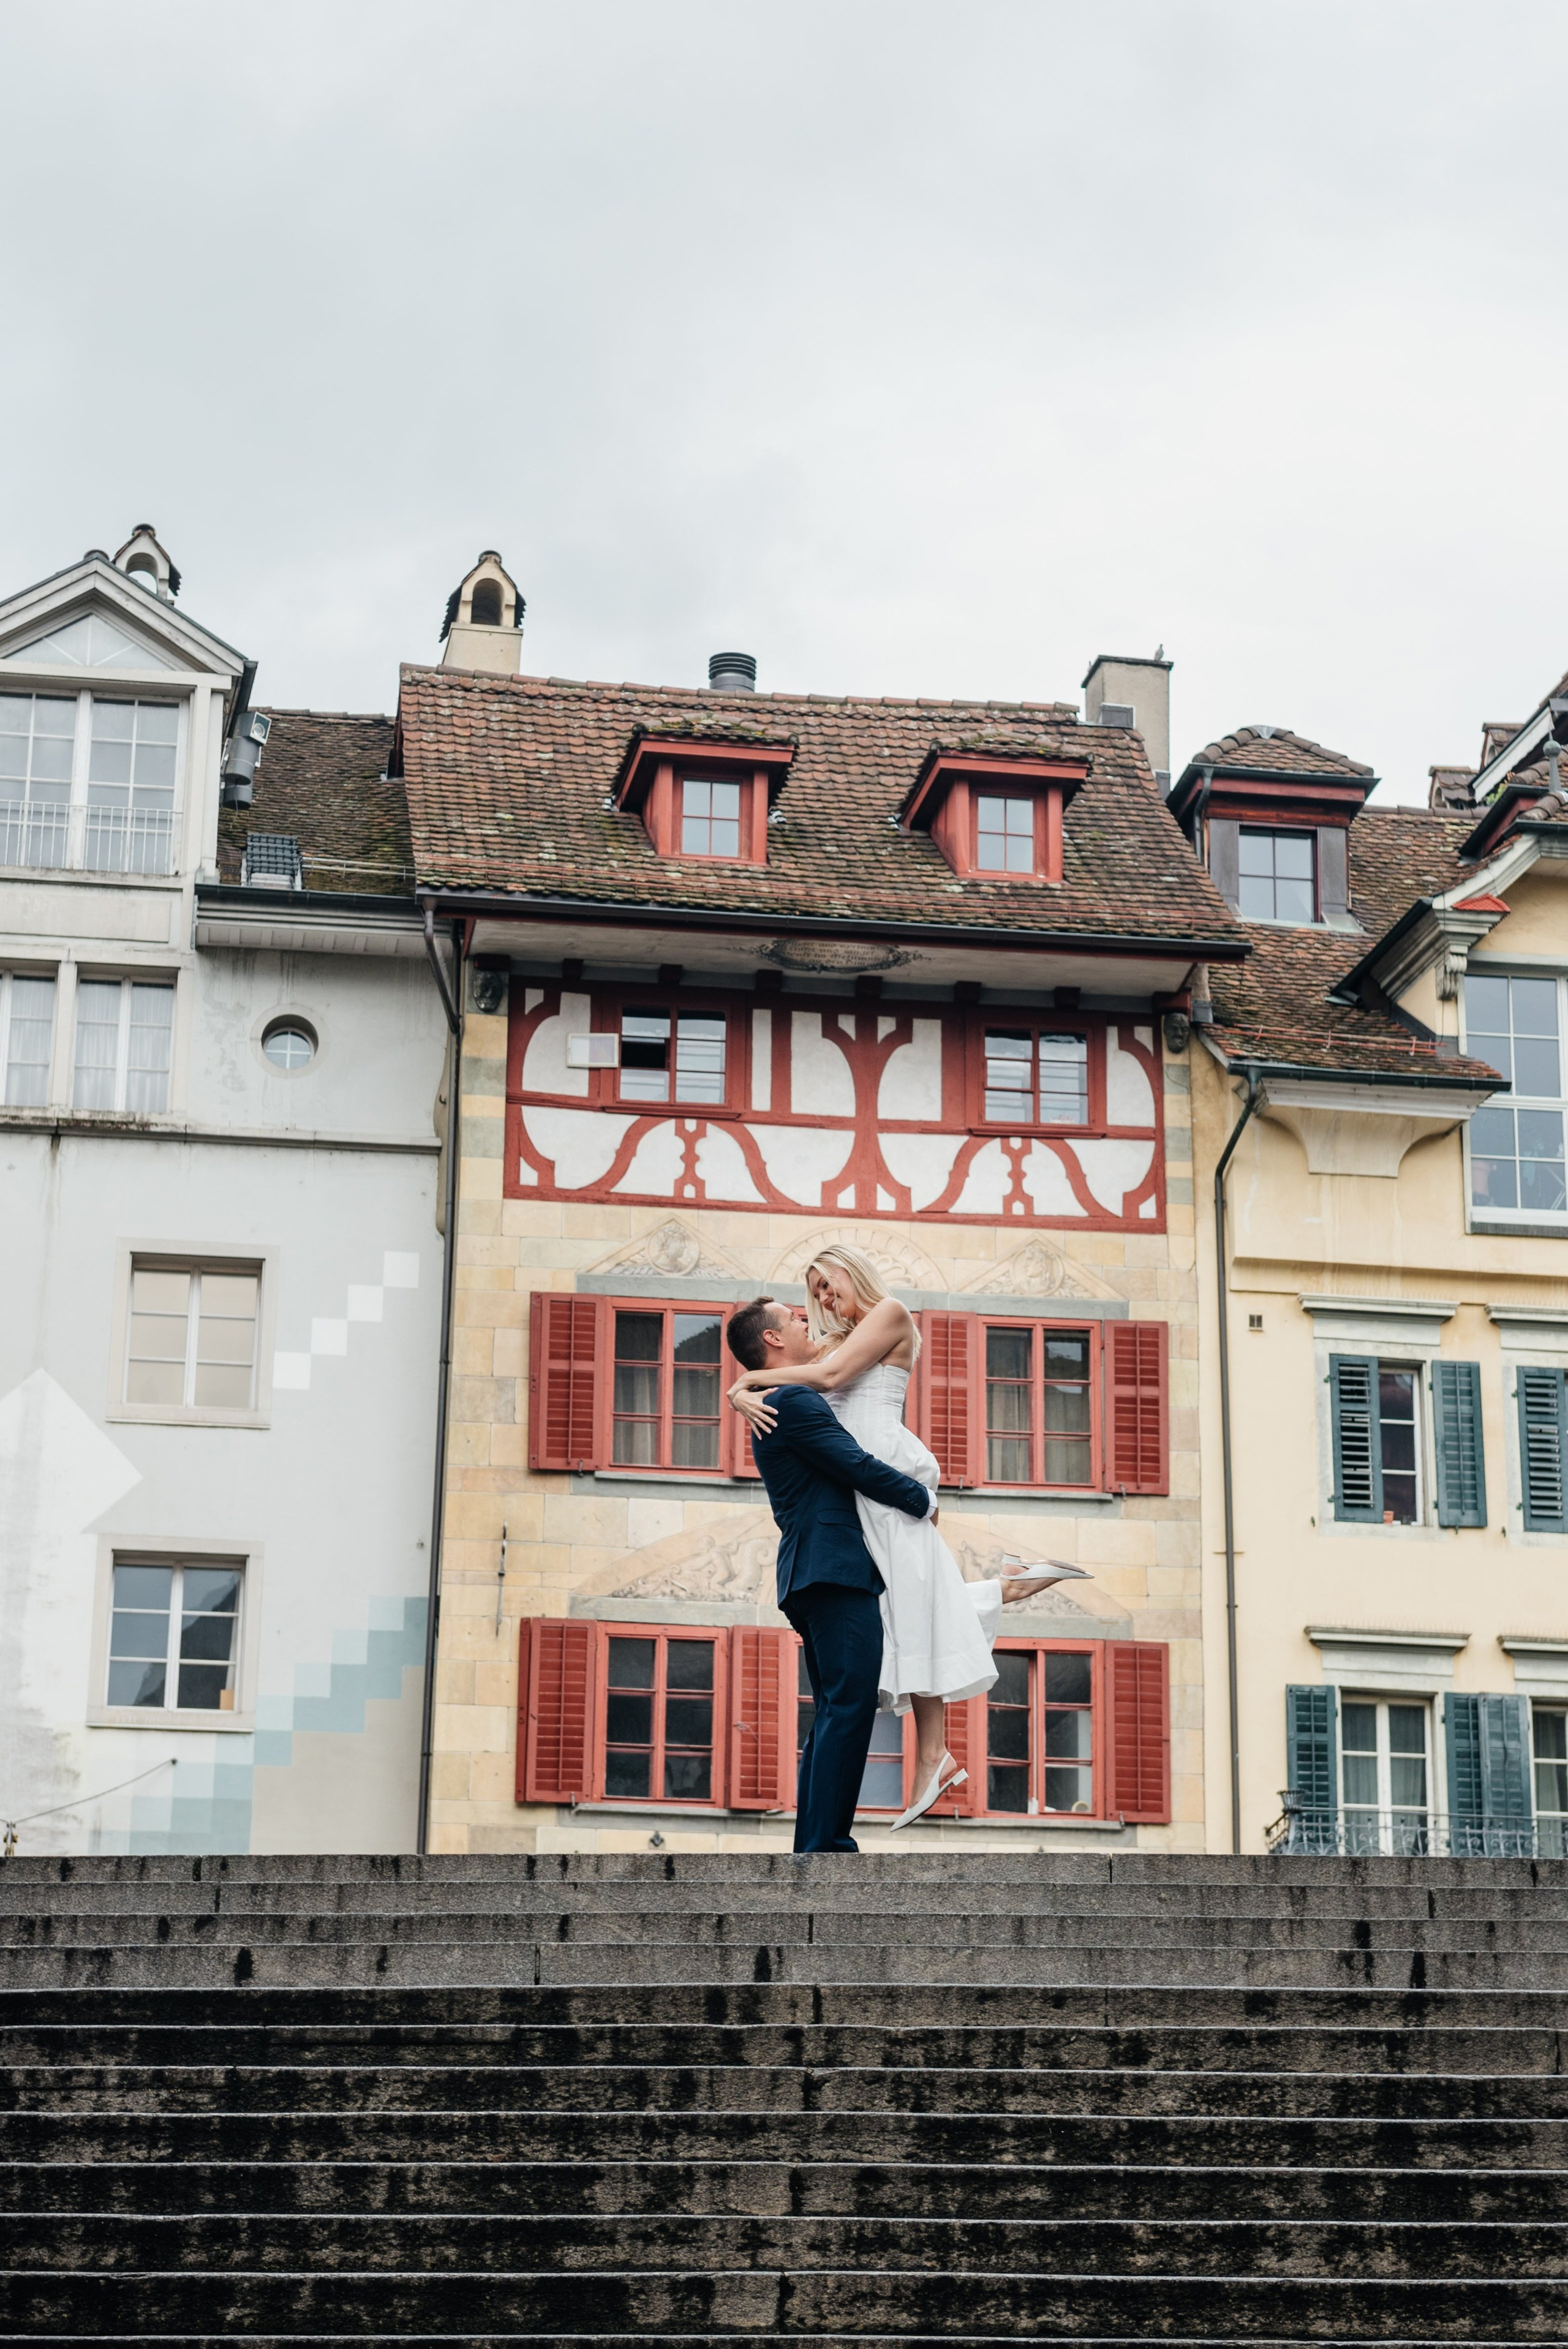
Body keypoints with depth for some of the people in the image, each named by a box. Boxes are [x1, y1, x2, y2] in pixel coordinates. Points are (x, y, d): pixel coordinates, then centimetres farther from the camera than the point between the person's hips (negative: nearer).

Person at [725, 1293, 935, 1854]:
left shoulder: (774, 1407, 22)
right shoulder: (795, 1401, -10)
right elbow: (859, 1468, -13)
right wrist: (925, 1499, -1)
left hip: (811, 1574, 11)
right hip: (834, 1570, -11)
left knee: (833, 1713, 12)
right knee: (849, 1707, -13)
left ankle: (815, 1841, 11)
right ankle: (823, 1845, -16)